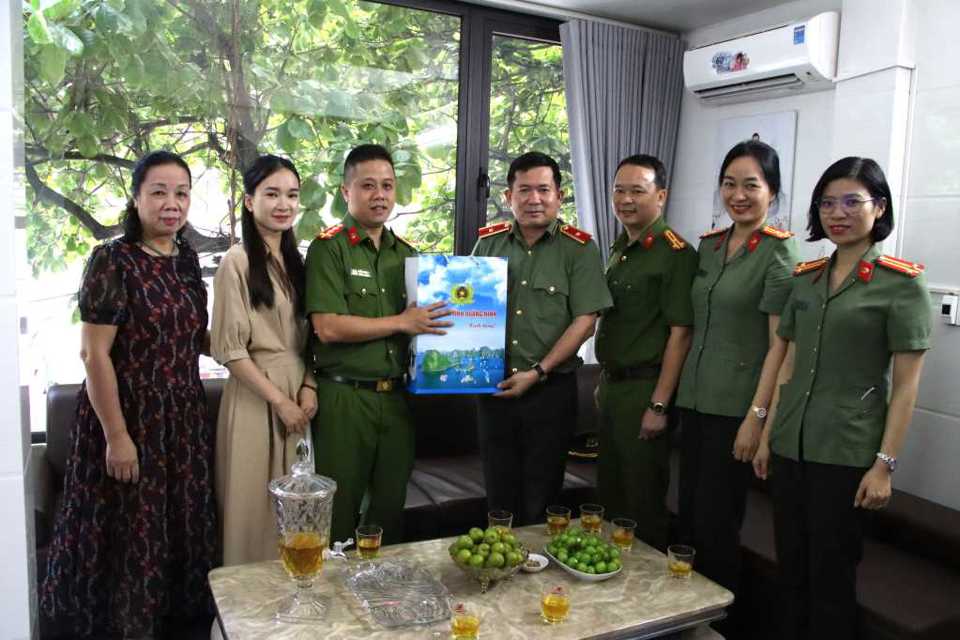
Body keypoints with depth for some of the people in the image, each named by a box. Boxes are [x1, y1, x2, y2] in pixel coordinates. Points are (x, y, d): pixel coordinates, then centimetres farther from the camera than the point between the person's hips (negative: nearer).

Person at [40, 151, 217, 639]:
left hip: (184, 419, 6)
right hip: (128, 418, -6)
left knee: (183, 525, 18)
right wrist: (116, 435, -19)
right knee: (130, 532, 9)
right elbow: (93, 353, -18)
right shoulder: (112, 260, -14)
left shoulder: (187, 259, 5)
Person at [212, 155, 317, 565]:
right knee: (253, 501, 3)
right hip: (255, 396, -6)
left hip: (297, 393, 6)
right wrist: (279, 400, -13)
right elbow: (229, 348, -13)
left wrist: (308, 387, -1)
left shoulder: (294, 261, 12)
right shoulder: (237, 261, -9)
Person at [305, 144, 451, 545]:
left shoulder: (406, 253, 13)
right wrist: (402, 323, -14)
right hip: (345, 396, -5)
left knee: (390, 505, 16)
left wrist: (431, 325, 0)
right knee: (340, 511, 6)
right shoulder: (329, 248, -6)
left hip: (396, 397, 6)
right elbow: (328, 328, -16)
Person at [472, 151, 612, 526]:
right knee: (499, 497, 14)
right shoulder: (488, 243, 7)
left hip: (551, 390, -3)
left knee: (541, 502, 9)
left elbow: (584, 321, -8)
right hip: (494, 387, 3)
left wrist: (538, 372, -14)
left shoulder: (579, 249, -3)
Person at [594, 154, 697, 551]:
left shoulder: (675, 254, -14)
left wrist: (659, 405, -19)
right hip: (613, 386, 8)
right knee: (608, 492, 19)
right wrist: (605, 381, 16)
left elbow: (680, 333, -18)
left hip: (645, 389, -8)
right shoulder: (619, 250, 12)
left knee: (643, 503, 5)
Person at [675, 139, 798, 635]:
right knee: (688, 513, 15)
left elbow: (779, 343, -13)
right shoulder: (708, 245, 9)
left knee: (716, 520, 4)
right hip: (695, 397, 6)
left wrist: (757, 416, -17)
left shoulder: (778, 252, -10)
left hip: (737, 405, -6)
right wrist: (675, 394, 12)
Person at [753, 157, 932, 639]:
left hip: (846, 454, -5)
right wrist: (767, 436, 11)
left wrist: (884, 464, -12)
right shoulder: (806, 277, 8)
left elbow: (905, 385, -8)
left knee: (830, 577, 8)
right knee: (790, 570, 15)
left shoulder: (901, 283, -7)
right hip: (790, 448, 5)